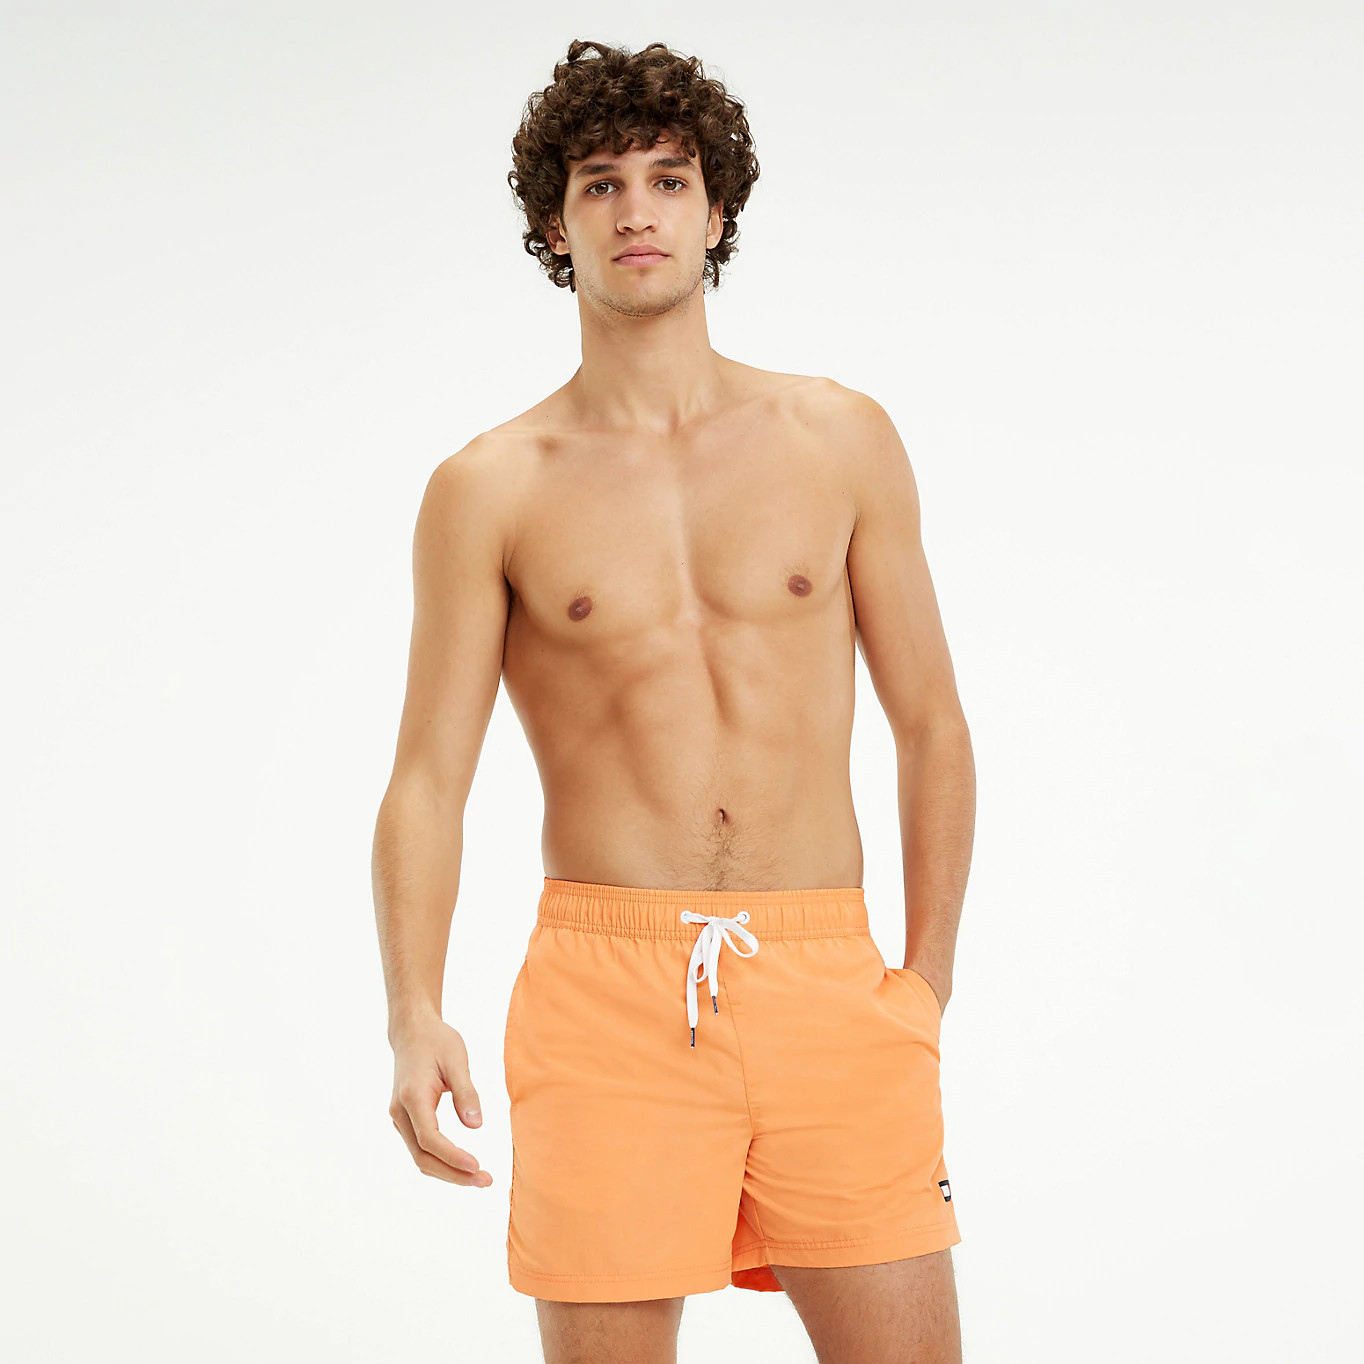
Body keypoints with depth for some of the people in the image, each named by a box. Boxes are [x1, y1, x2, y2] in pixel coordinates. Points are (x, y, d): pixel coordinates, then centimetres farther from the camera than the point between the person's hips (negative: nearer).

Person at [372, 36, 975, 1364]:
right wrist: (415, 1018, -13)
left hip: (828, 986, 1)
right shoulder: (489, 491, 3)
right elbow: (427, 780, 0)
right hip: (609, 985, -1)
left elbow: (931, 726, 11)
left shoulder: (840, 440, 7)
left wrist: (926, 980, 5)